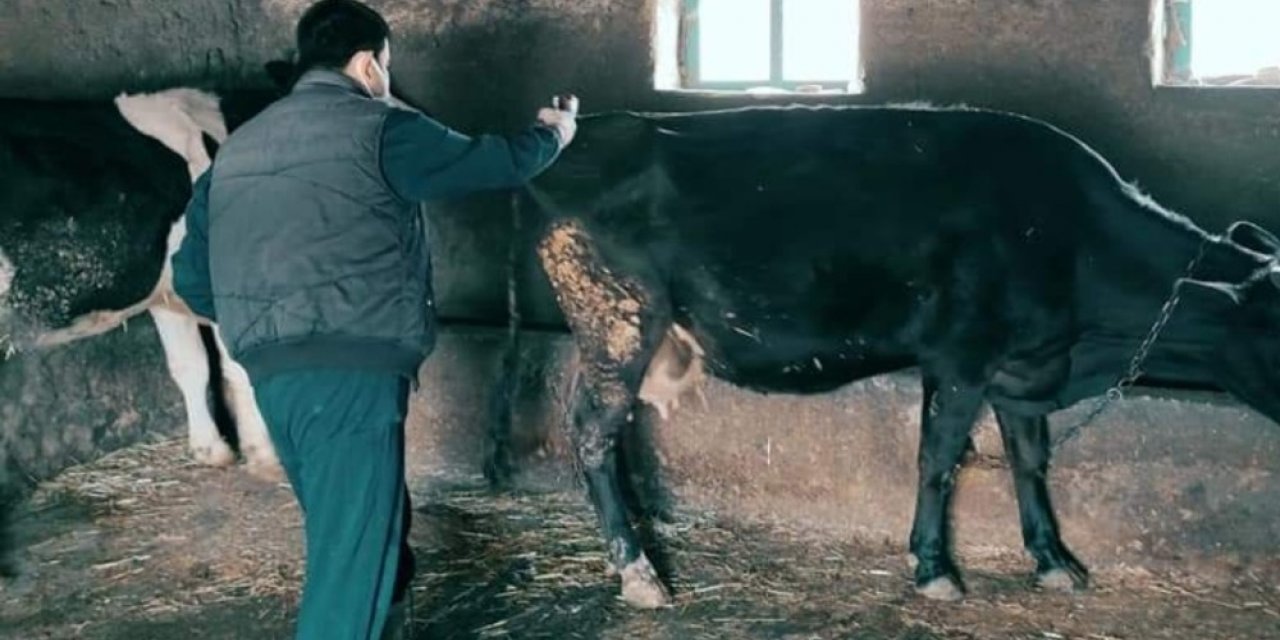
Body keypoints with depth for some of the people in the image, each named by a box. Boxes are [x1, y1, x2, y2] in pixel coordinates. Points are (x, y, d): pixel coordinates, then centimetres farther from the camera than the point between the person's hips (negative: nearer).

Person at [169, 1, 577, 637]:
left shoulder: (236, 150, 17)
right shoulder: (377, 128, -2)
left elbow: (193, 279, 19)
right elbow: (498, 162, 9)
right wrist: (551, 132, 30)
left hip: (274, 379, 8)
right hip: (352, 376, -8)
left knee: (378, 547, 23)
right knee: (351, 575, -7)